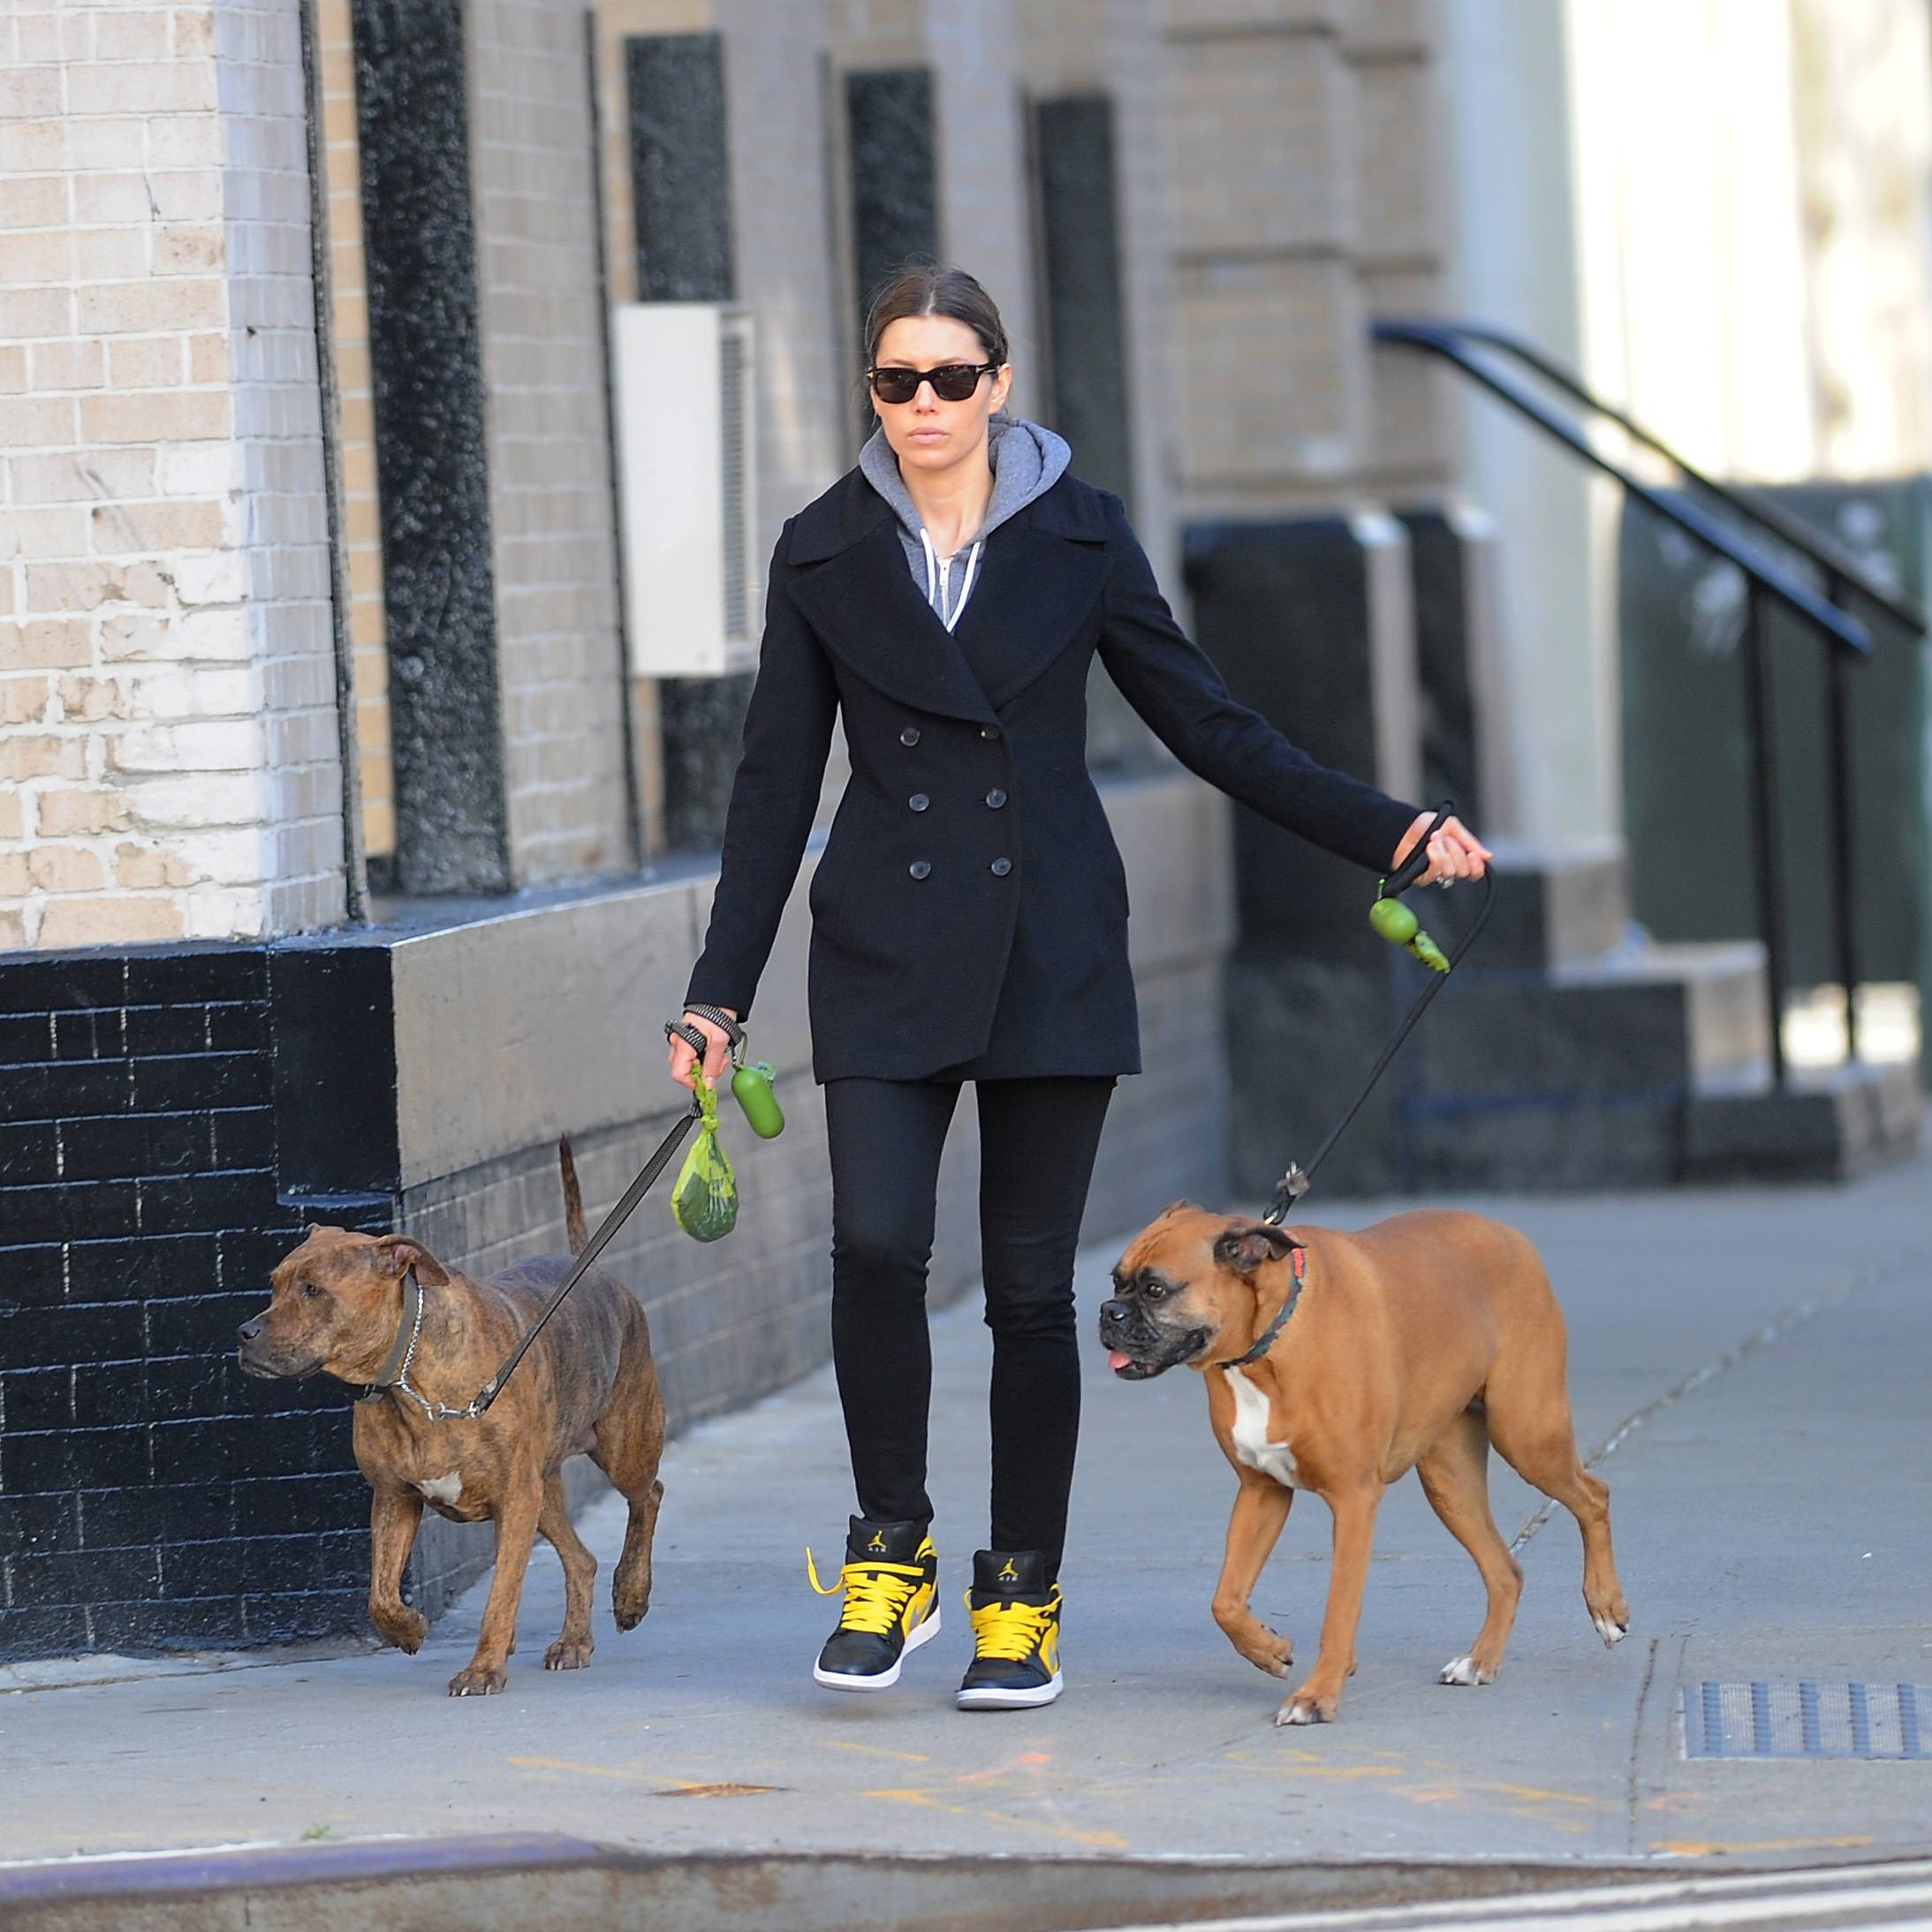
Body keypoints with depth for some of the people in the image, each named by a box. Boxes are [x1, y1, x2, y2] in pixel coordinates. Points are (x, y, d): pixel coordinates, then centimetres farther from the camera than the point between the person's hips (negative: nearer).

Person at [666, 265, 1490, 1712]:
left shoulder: (1078, 537, 3)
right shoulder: (826, 554, 4)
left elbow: (1207, 725, 7)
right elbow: (776, 780, 7)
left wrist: (1389, 833, 1)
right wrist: (721, 994, 4)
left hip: (1052, 954, 0)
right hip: (888, 961, 0)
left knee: (1032, 1285, 1)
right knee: (877, 1243, -17)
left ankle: (1024, 1597, 12)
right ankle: (893, 1559, 0)